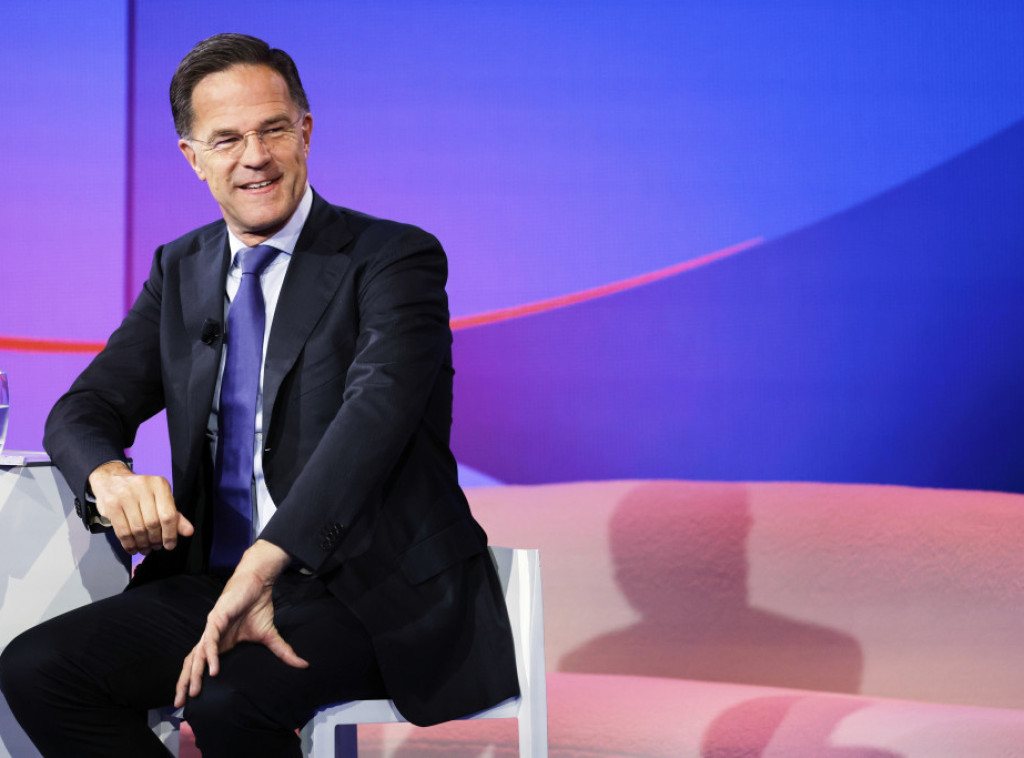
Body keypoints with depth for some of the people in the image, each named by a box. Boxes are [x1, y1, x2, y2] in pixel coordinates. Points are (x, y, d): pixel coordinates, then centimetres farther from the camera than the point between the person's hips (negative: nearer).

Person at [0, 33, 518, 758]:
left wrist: (261, 566, -35)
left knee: (227, 699, -33)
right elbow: (84, 409, 10)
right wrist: (109, 475, -17)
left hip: (377, 595, -6)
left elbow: (375, 412, -23)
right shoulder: (181, 270, 14)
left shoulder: (396, 258, -7)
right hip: (214, 579, 6)